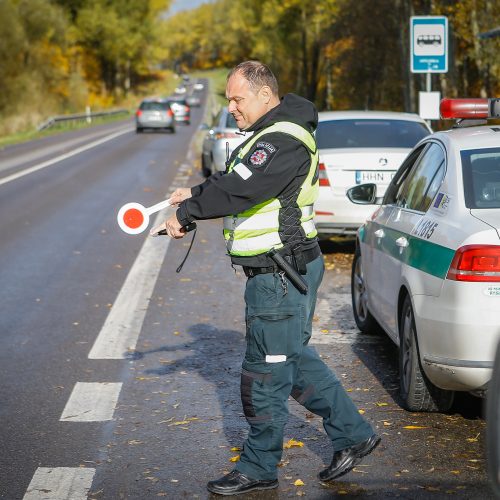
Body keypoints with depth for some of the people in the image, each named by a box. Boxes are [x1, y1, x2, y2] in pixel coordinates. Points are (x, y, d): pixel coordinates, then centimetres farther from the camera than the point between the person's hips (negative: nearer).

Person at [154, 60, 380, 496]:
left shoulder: (284, 141, -20)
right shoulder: (272, 134, 15)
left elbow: (238, 189, -26)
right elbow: (233, 179, 21)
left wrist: (186, 214, -17)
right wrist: (195, 194, 6)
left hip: (282, 275, -11)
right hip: (281, 269, 11)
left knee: (266, 369, -1)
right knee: (295, 359, 19)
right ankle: (353, 435, 27)